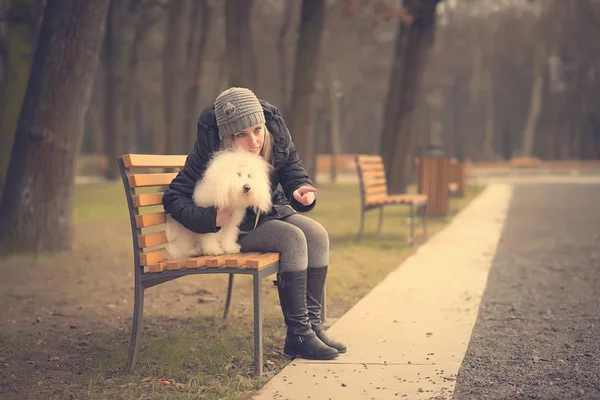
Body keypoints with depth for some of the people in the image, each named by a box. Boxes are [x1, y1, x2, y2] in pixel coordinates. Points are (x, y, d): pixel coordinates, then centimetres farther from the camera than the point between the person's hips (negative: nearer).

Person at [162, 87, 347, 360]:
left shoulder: (276, 135, -14)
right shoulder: (209, 151, -25)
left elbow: (293, 173, -2)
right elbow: (174, 198, -23)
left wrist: (301, 190, -27)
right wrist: (213, 218, -38)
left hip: (271, 211, 6)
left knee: (317, 235, -19)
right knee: (292, 239, -28)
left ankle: (313, 325, -14)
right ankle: (297, 337, -24)